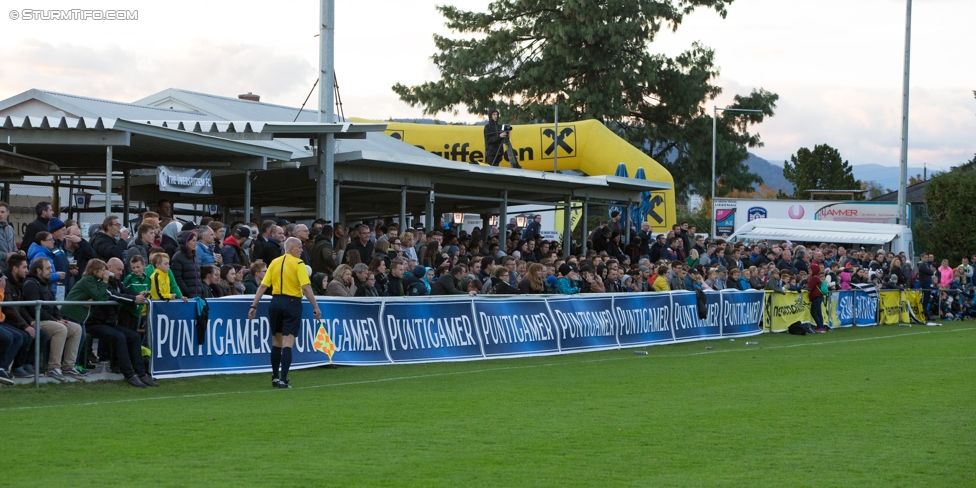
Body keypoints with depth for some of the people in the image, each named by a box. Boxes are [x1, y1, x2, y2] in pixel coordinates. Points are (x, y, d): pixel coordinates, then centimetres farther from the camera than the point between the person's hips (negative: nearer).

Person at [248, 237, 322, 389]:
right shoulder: (298, 264, -7)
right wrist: (316, 307, -13)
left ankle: (275, 378, 24)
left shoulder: (274, 262, 8)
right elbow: (306, 288, -16)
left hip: (276, 302, 5)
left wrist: (254, 306, 6)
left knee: (277, 341, 17)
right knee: (288, 343, -6)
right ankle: (283, 380, -12)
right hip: (292, 303, -5)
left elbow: (263, 286, 5)